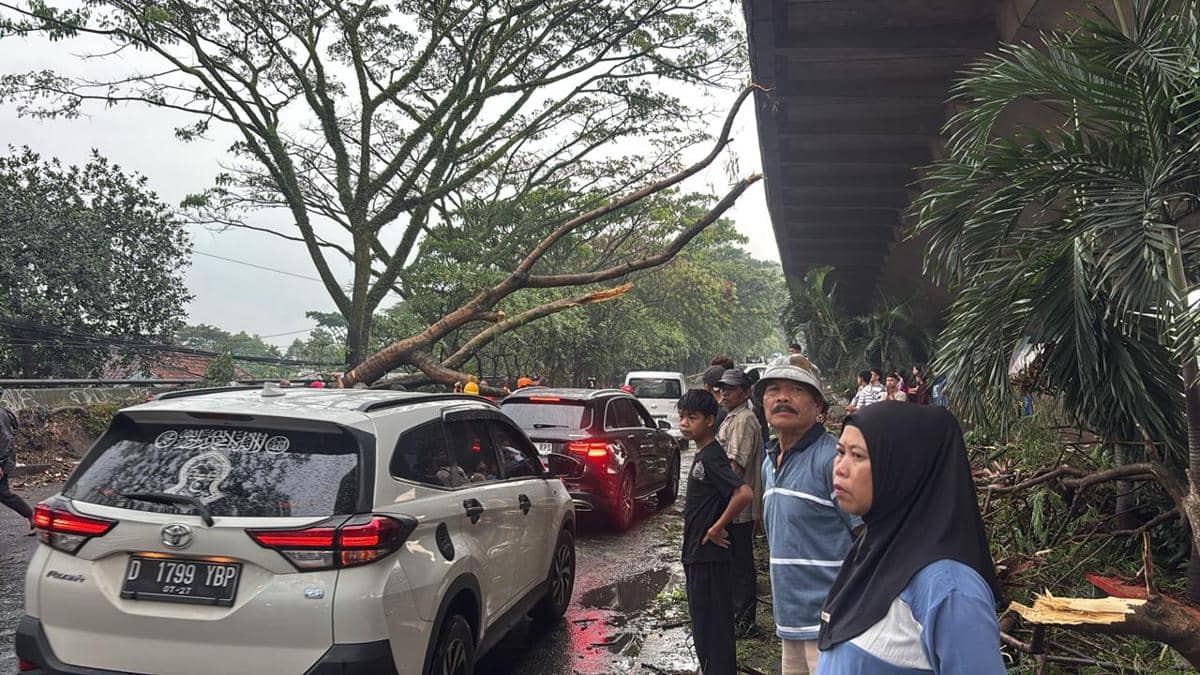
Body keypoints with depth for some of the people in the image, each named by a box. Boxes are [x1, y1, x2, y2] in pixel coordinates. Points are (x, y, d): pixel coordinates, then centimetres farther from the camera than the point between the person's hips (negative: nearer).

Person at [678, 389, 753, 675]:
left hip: (709, 558, -10)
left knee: (712, 628, -1)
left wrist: (716, 528, -21)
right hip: (697, 555, 10)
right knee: (702, 626, 18)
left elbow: (744, 493, -32)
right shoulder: (702, 455, 10)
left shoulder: (711, 457, -18)